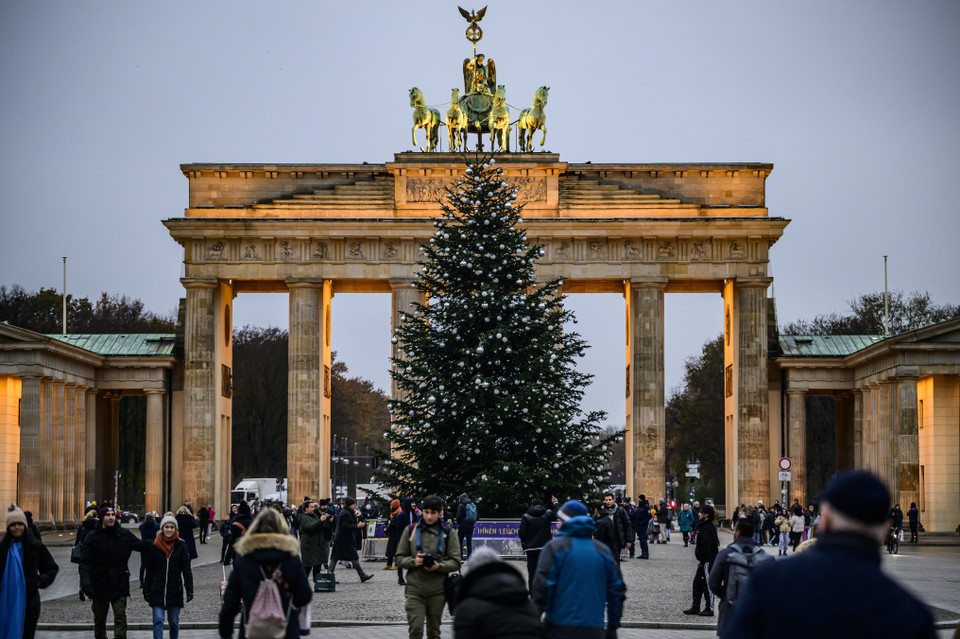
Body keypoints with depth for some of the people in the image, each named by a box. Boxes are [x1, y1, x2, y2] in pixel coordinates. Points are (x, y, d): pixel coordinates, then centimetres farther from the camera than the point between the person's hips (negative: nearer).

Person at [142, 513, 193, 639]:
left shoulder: (181, 546, -2)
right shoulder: (154, 546, 0)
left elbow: (187, 569, -1)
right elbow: (148, 570, 6)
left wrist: (189, 590, -6)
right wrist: (146, 591, 5)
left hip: (175, 591, 0)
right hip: (157, 591, 0)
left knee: (174, 622, 10)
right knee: (158, 620, -6)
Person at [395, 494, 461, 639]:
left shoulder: (448, 533, 3)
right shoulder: (411, 530, 5)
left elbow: (455, 563, 1)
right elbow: (400, 559, 8)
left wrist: (439, 566, -18)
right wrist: (413, 561, -13)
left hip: (437, 591, 1)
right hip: (414, 590, -1)